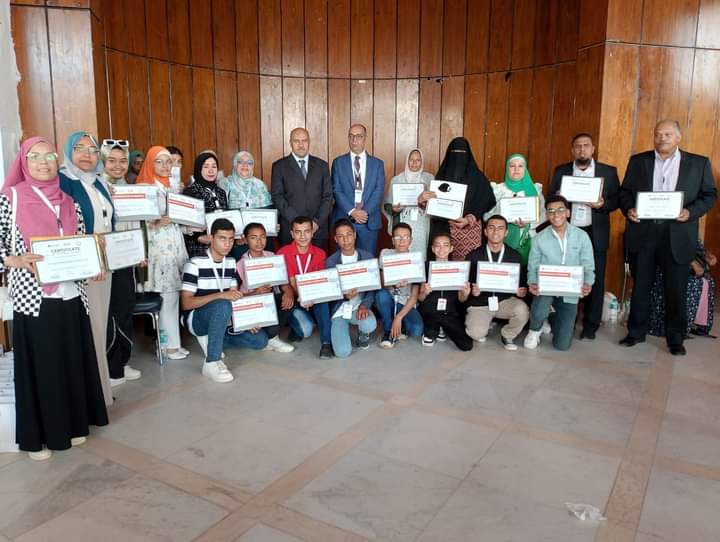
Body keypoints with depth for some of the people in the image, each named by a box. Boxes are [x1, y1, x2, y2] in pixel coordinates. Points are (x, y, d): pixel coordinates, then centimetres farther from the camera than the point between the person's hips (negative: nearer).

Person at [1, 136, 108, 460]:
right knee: (38, 365, 3)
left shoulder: (68, 202, 9)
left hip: (71, 296, 4)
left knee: (73, 361, 11)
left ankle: (73, 424, 28)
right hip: (32, 298, -4)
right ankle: (37, 437, 18)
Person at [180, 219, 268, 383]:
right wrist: (220, 295, -31)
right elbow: (186, 303, -20)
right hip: (196, 318, -6)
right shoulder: (195, 264, -16)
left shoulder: (231, 263, 4)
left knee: (260, 339, -9)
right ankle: (211, 363, -32)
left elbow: (235, 297, 6)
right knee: (223, 305, -38)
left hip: (222, 318, 6)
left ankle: (212, 340, 7)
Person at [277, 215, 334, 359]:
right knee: (306, 330, -28)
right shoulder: (283, 253, -7)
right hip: (294, 300, -2)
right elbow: (291, 282, -12)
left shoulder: (319, 253, 3)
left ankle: (326, 342, -27)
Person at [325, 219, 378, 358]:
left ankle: (363, 334, 6)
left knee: (370, 325, -36)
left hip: (359, 307, 0)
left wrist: (365, 305, -19)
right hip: (339, 310, 0)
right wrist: (344, 295, -22)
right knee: (343, 352, -20)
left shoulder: (368, 257, 2)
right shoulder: (330, 261, 1)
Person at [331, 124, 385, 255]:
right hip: (344, 219, 0)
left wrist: (365, 212, -14)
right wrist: (351, 211, -14)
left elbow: (379, 190, 0)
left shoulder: (377, 163, 9)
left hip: (370, 221, 1)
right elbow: (336, 190, -2)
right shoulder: (338, 162, 7)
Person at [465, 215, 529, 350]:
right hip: (480, 303, -1)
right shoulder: (473, 256, -4)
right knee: (476, 333, -26)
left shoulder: (515, 256, 0)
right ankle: (485, 323, 14)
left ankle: (507, 335, 3)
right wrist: (472, 291, -22)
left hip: (505, 301, 2)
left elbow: (523, 282, 6)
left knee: (522, 310, -30)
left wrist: (522, 291, -17)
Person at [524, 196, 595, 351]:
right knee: (538, 312, -37)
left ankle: (552, 320, 37)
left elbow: (588, 267, -2)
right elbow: (532, 267, -1)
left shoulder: (582, 236, -5)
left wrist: (587, 284, -24)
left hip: (569, 293, 1)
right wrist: (532, 283, -22)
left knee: (562, 345, 0)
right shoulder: (540, 238, -5)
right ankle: (535, 330, 4)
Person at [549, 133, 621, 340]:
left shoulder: (608, 172, 4)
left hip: (595, 234, -1)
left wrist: (603, 204, -17)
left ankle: (590, 326, 13)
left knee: (595, 280, 3)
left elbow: (617, 199, 3)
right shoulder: (560, 171, 8)